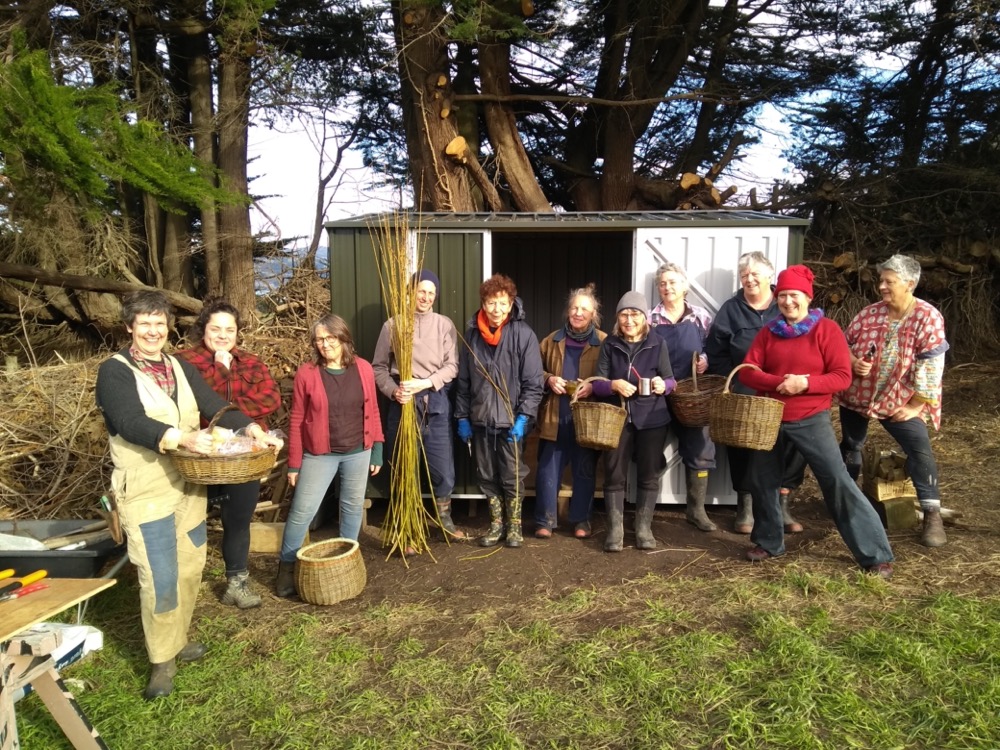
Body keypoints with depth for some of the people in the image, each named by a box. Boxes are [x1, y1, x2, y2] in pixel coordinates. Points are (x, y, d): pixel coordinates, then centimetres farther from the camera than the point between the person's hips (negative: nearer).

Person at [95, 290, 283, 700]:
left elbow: (215, 405, -1)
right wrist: (183, 438, -38)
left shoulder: (181, 368, 10)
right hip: (145, 491, -6)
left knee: (189, 568, 14)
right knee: (160, 578, -4)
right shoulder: (114, 371, -8)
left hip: (188, 484, 6)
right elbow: (132, 423, -23)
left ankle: (177, 639, 33)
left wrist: (250, 428, -19)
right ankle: (162, 659, 13)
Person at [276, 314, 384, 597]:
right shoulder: (306, 373, -8)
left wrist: (377, 450, 3)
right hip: (320, 455, -2)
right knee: (301, 511, 0)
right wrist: (294, 463, -4)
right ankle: (287, 566, 20)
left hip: (358, 452, 2)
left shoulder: (363, 369, -3)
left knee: (353, 508, 14)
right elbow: (296, 420, -5)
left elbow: (372, 413, 4)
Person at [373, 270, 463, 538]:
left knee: (443, 467, 6)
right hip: (403, 403, -1)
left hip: (436, 402, 1)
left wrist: (425, 383, -17)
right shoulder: (392, 326, 1)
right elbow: (379, 367, 3)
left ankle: (445, 518, 30)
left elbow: (452, 366, -3)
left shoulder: (445, 325, 3)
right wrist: (393, 391, -13)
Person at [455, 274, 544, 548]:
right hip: (480, 420, 4)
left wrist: (523, 417, -16)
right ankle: (497, 523, 30)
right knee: (487, 476, 13)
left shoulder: (523, 334, -10)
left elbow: (533, 383, -10)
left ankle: (514, 525, 26)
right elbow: (464, 380, 7)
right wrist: (462, 416, 5)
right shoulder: (472, 333, 1)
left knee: (513, 476, 7)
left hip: (511, 420, -3)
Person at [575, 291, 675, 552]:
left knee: (648, 475, 7)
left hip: (652, 419, 0)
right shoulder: (609, 345, 2)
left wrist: (663, 385, -20)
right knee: (614, 475, 3)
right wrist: (614, 385, -23)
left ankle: (644, 528, 21)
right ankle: (615, 529, 13)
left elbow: (671, 380, 2)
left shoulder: (658, 344, 0)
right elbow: (597, 383, -2)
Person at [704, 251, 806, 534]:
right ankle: (746, 505, 19)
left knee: (790, 444, 2)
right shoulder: (731, 309, 4)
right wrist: (729, 383, -8)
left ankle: (782, 503, 18)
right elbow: (715, 353, 1)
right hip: (743, 394, 0)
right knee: (743, 447, 5)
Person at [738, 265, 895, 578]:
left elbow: (843, 376, -11)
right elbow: (747, 372, -3)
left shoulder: (827, 329, -7)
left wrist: (805, 382, -25)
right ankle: (768, 541, 32)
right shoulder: (768, 332, 4)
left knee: (838, 480, -9)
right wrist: (778, 382, -20)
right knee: (762, 479, 12)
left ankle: (876, 554, 2)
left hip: (811, 420, -4)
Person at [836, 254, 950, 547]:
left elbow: (931, 364, -15)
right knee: (850, 446, 16)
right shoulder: (869, 313, -3)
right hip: (856, 396, 4)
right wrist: (852, 362, -16)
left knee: (920, 451, -12)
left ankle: (932, 515, -1)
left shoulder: (928, 317, -14)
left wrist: (915, 405, -16)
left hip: (900, 402, -3)